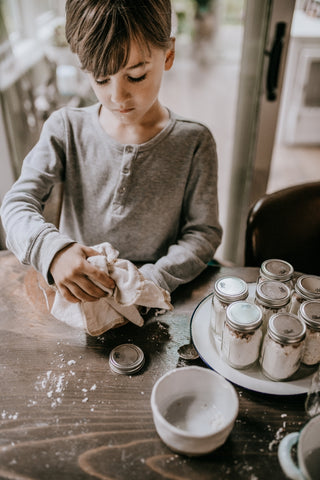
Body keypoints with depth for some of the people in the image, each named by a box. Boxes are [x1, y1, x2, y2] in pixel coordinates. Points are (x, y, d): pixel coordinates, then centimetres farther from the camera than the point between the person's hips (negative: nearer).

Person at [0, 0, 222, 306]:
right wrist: (52, 250, -28)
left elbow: (203, 232, -5)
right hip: (75, 289, -1)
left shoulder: (193, 143, -7)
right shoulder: (66, 129, -3)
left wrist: (153, 279, -23)